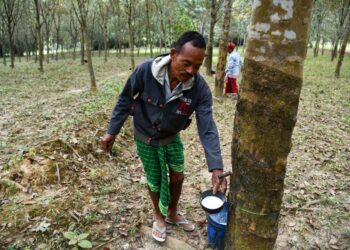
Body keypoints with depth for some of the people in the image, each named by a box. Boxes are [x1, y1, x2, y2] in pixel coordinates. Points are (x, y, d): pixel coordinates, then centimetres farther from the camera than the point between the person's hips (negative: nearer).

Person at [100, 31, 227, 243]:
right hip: (145, 138, -2)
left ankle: (172, 214, 43)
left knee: (178, 177, 13)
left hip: (172, 137, 2)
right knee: (155, 181, 11)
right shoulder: (145, 71, -31)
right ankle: (159, 216, 41)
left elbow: (207, 129, -26)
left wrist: (216, 168, -33)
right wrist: (112, 132, -8)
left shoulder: (200, 88, -27)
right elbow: (125, 101, -15)